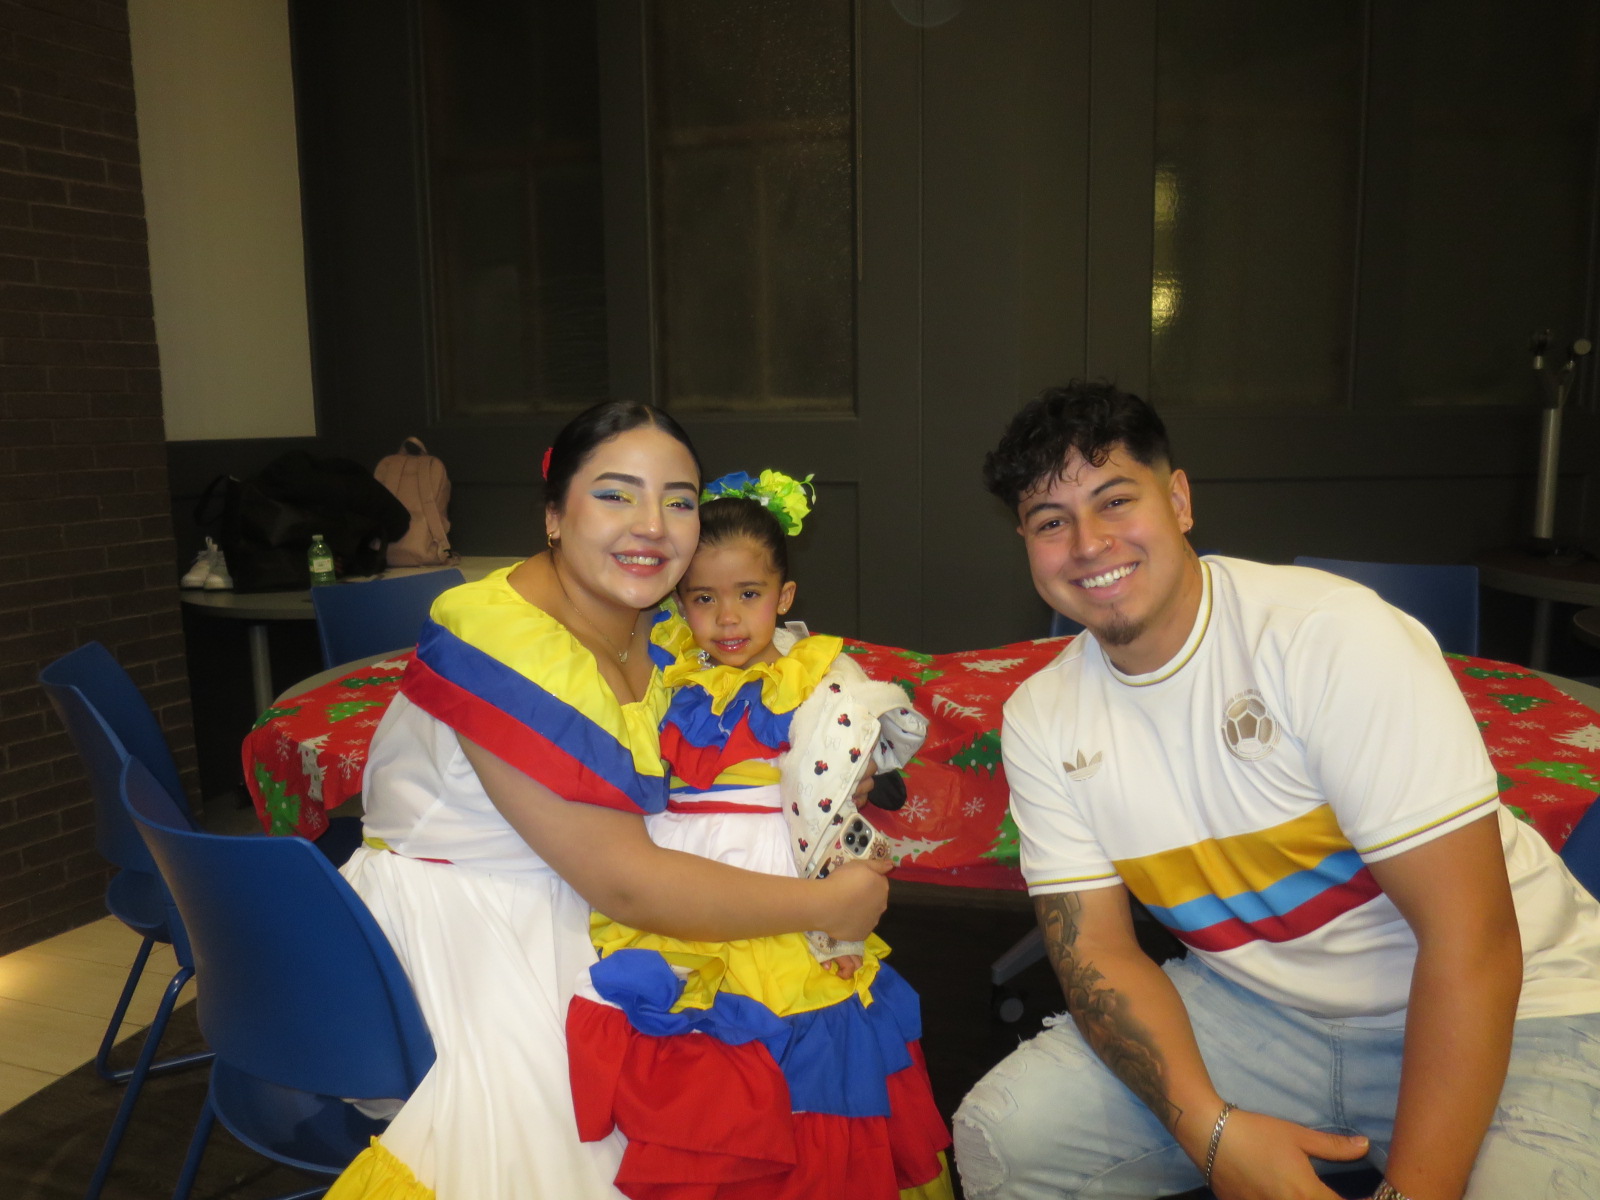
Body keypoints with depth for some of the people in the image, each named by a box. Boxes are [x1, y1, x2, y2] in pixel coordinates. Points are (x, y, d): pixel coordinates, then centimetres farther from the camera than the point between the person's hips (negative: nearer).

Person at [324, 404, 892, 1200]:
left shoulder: (661, 627, -2)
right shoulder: (505, 643, -25)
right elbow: (626, 884, -24)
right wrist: (828, 905, -17)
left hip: (574, 921, 7)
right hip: (454, 936, -7)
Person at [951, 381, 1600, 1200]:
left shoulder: (1334, 634, -22)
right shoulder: (1041, 720, -7)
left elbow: (1473, 939, -22)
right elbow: (1095, 950, -5)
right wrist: (1210, 1127, -21)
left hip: (1506, 1014, -3)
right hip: (1260, 1008, 4)